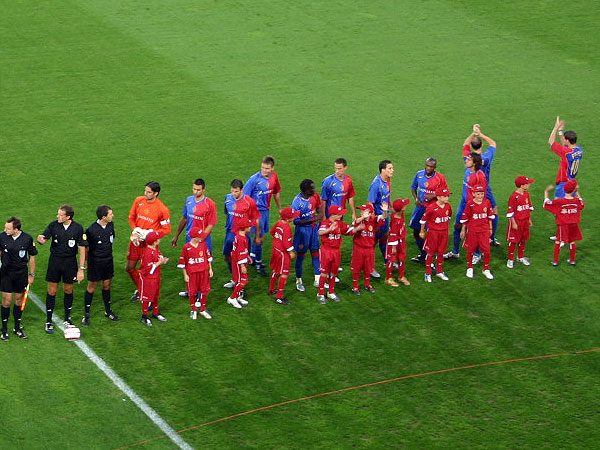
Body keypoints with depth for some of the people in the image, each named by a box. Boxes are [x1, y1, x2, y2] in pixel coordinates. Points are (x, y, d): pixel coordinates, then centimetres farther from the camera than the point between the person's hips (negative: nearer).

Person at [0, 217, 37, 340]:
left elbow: (32, 257, 3)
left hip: (21, 274, 1)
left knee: (19, 300, 10)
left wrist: (32, 275, 5)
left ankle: (17, 328, 25)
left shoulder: (27, 239, -9)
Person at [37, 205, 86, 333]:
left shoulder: (78, 228, -8)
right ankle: (49, 321, 12)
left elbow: (82, 249, -5)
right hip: (55, 261, 0)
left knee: (68, 290, 11)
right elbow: (44, 239, -1)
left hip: (70, 262, 0)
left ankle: (67, 319, 27)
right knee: (52, 291, 2)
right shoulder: (53, 225, -6)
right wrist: (41, 240, -28)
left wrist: (81, 269, -8)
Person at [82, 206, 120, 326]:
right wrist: (87, 261, -6)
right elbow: (85, 247, -11)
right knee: (92, 287, 3)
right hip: (95, 261, -6)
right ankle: (86, 314, 13)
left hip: (108, 260, 6)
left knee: (106, 285, 15)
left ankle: (108, 311, 28)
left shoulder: (110, 225, -2)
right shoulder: (91, 230, -21)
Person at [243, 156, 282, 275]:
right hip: (256, 210, -7)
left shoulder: (273, 177, 0)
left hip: (266, 209, 7)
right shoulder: (254, 179, -19)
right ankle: (258, 264, 8)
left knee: (262, 236, 17)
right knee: (259, 237, -5)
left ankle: (252, 257, 36)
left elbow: (276, 192, 17)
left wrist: (280, 208, 24)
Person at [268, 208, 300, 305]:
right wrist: (291, 252, -17)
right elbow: (286, 242, -26)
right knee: (284, 274, -6)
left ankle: (271, 290, 43)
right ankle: (279, 297, -7)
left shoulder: (279, 223, 1)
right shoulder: (286, 227, -26)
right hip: (283, 253, -10)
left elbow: (272, 231, 19)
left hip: (275, 249, 10)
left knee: (275, 270, 26)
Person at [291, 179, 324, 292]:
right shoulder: (297, 202, -21)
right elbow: (296, 221, -19)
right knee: (300, 255, 6)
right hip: (302, 230, -5)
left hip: (313, 228, 5)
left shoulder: (315, 196, -3)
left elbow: (321, 214, 7)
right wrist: (312, 219, -22)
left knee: (316, 254, 10)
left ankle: (317, 280, 19)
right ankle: (299, 281, 20)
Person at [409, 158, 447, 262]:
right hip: (420, 206, 5)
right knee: (416, 231, 9)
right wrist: (416, 198, -1)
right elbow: (413, 187, 15)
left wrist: (433, 196, -17)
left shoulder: (440, 178, -9)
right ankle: (422, 253, 27)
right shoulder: (419, 174, 2)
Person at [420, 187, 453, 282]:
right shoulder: (432, 208, -21)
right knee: (430, 253, 4)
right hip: (433, 232, -5)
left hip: (444, 232, 5)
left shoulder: (448, 206, -4)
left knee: (441, 253, 14)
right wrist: (422, 232, -2)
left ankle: (439, 272, 28)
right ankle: (428, 274, 13)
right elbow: (423, 219, -10)